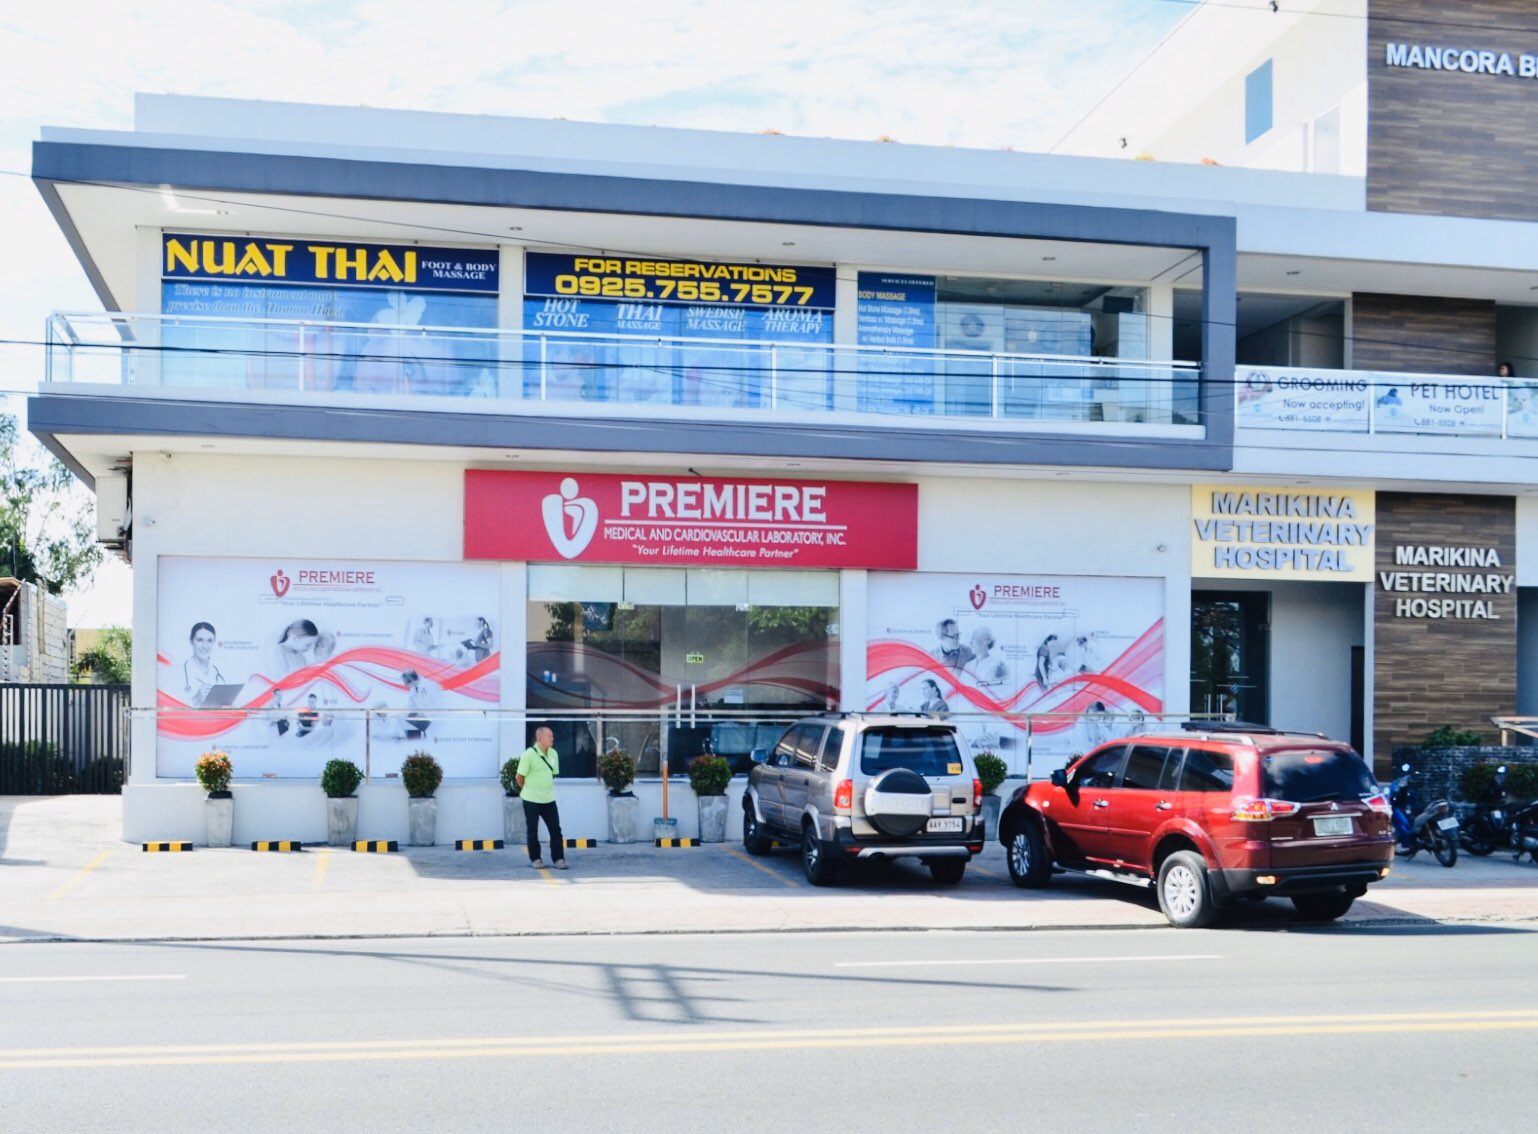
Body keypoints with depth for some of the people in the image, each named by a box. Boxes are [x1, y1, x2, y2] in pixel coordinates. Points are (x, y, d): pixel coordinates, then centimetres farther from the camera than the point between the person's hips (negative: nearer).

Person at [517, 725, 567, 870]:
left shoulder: (553, 754, 4)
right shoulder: (529, 754, -14)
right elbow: (520, 777, -7)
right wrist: (528, 791, 5)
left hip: (548, 799, 5)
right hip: (531, 800, -5)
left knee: (555, 829, 1)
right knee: (533, 831, 5)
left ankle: (558, 859, 5)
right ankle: (535, 859, 16)